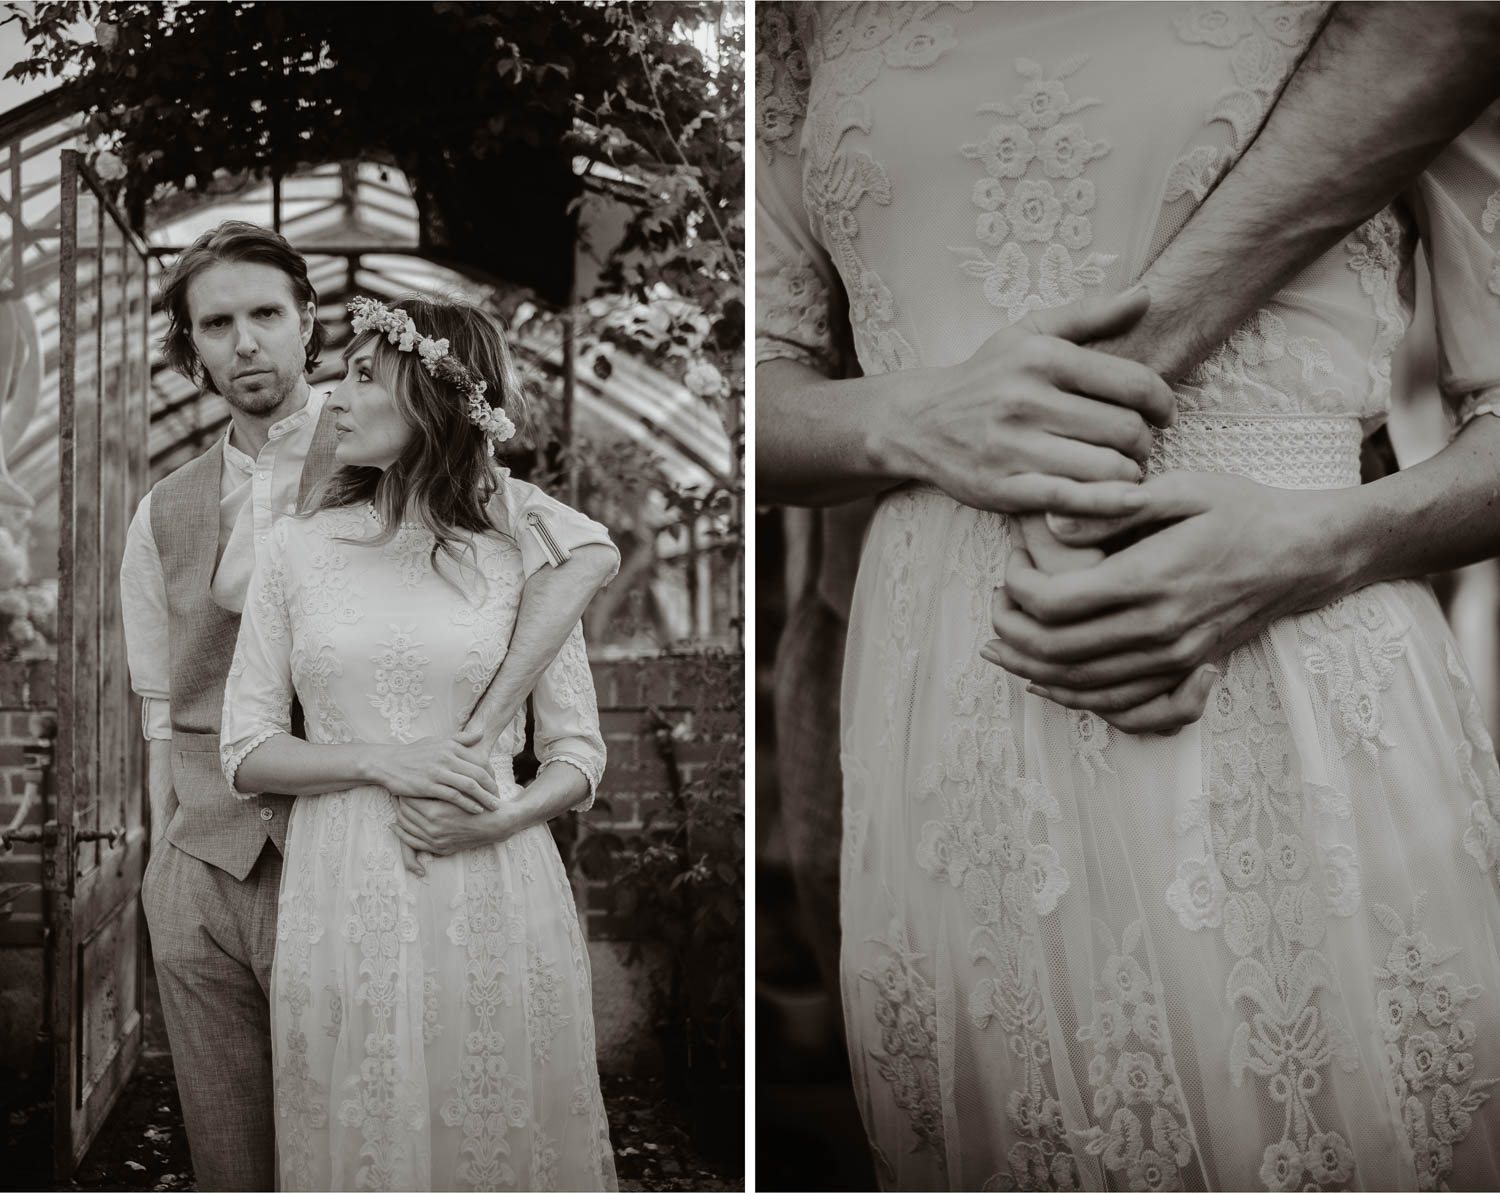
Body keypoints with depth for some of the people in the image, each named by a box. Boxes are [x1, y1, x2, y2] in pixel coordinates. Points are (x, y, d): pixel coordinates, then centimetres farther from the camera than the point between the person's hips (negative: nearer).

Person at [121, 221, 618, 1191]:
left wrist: (471, 741, -27)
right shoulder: (164, 518, 9)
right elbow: (164, 719, 13)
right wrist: (164, 870, 5)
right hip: (200, 874, 4)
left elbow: (586, 551, -19)